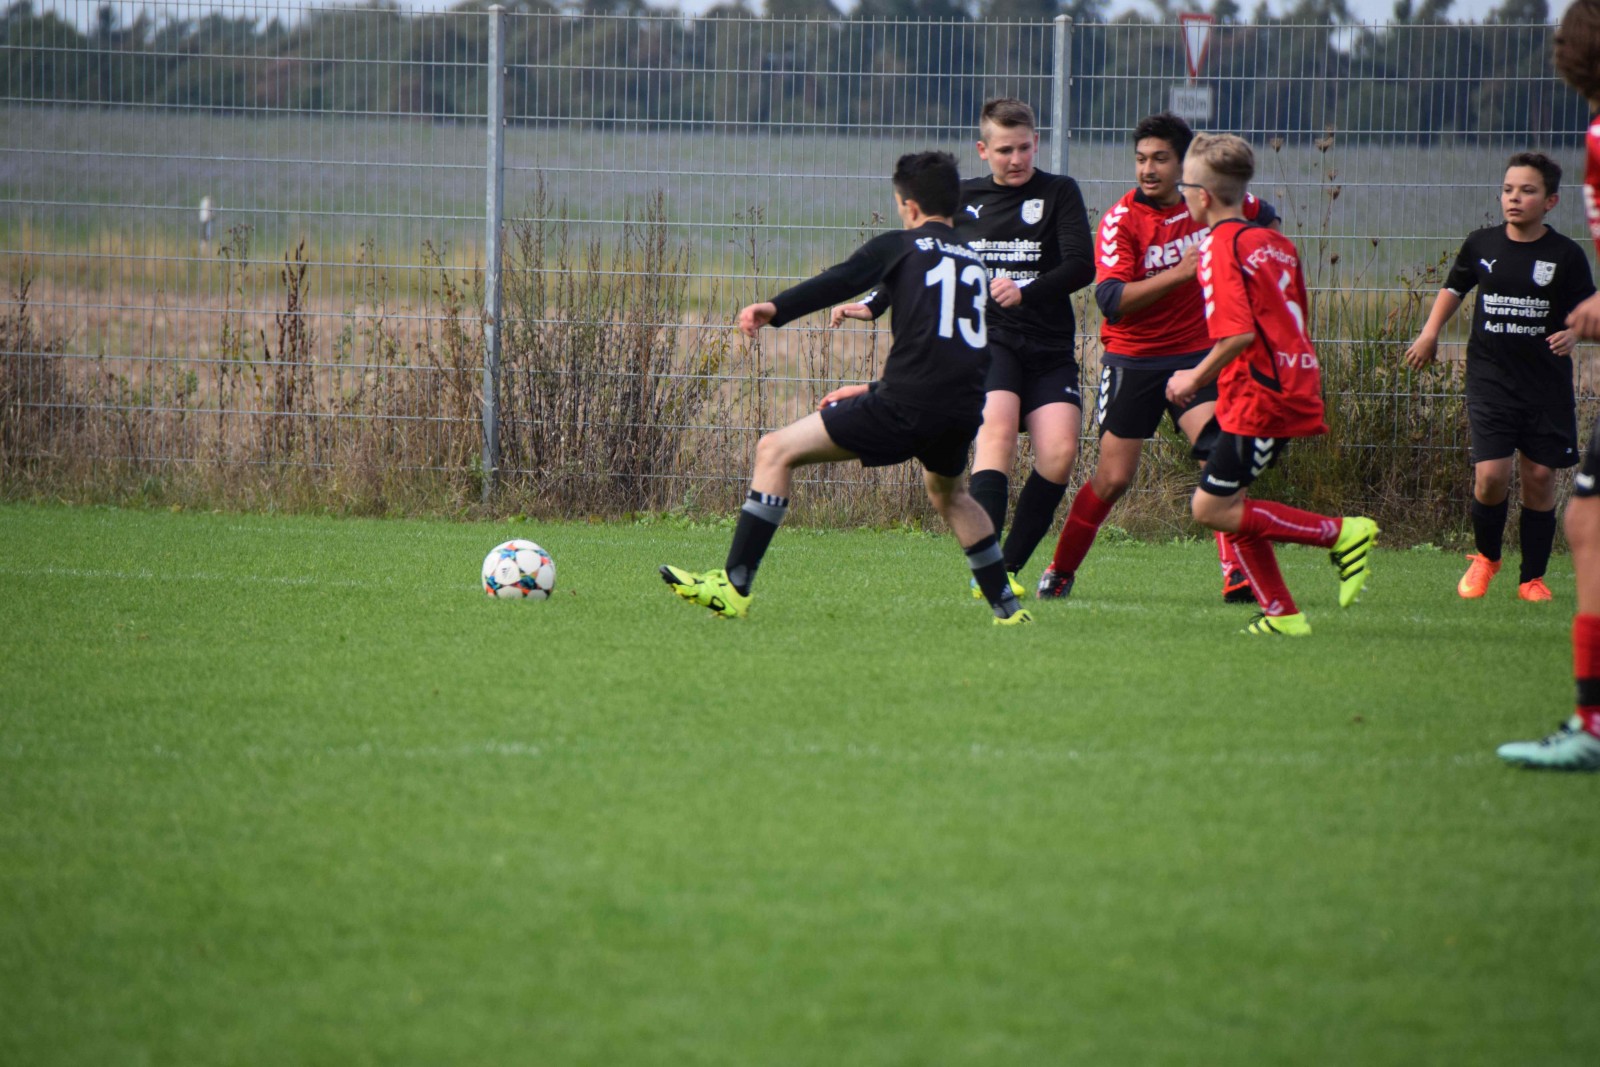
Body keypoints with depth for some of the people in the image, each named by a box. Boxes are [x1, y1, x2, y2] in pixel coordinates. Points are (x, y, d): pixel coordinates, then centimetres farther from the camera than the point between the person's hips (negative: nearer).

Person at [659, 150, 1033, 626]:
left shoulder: (899, 246, 6)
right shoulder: (974, 264, 25)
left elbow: (840, 282, -11)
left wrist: (775, 309, -21)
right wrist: (875, 390, 33)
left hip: (905, 407, -7)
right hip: (963, 412, 7)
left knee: (776, 451, 0)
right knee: (947, 491, 38)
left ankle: (733, 586, -7)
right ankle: (1008, 607, 36)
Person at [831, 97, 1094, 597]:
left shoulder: (1059, 193, 5)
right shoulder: (962, 199, 13)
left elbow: (1081, 265, -7)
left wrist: (1026, 291, -22)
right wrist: (871, 305, 12)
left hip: (1049, 349, 0)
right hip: (984, 338, 0)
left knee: (1060, 449, -17)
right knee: (997, 428, -26)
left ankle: (1011, 566, -3)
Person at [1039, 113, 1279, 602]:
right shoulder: (1121, 219, -13)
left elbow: (1265, 217, 21)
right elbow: (1111, 299, -26)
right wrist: (1179, 273, -32)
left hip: (1195, 351, 2)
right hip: (1132, 358, -2)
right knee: (1113, 477, -1)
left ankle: (1236, 575, -17)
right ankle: (1060, 572, 18)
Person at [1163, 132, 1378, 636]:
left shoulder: (1220, 246, -12)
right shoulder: (1275, 242, 15)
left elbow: (1240, 332, -23)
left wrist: (1197, 377, -10)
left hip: (1259, 398, -9)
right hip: (1295, 384, 9)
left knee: (1211, 508, -4)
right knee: (1228, 503, 13)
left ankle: (1342, 534, -5)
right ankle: (1281, 613, 10)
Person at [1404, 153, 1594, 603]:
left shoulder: (1565, 255, -4)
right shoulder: (1481, 244, 3)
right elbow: (1455, 286, 21)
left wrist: (1573, 333, -21)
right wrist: (1430, 332, 12)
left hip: (1547, 383, -1)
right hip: (1490, 379, 1)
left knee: (1540, 477, 1)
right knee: (1490, 475, -10)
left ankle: (1533, 577, 16)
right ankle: (1485, 558, 17)